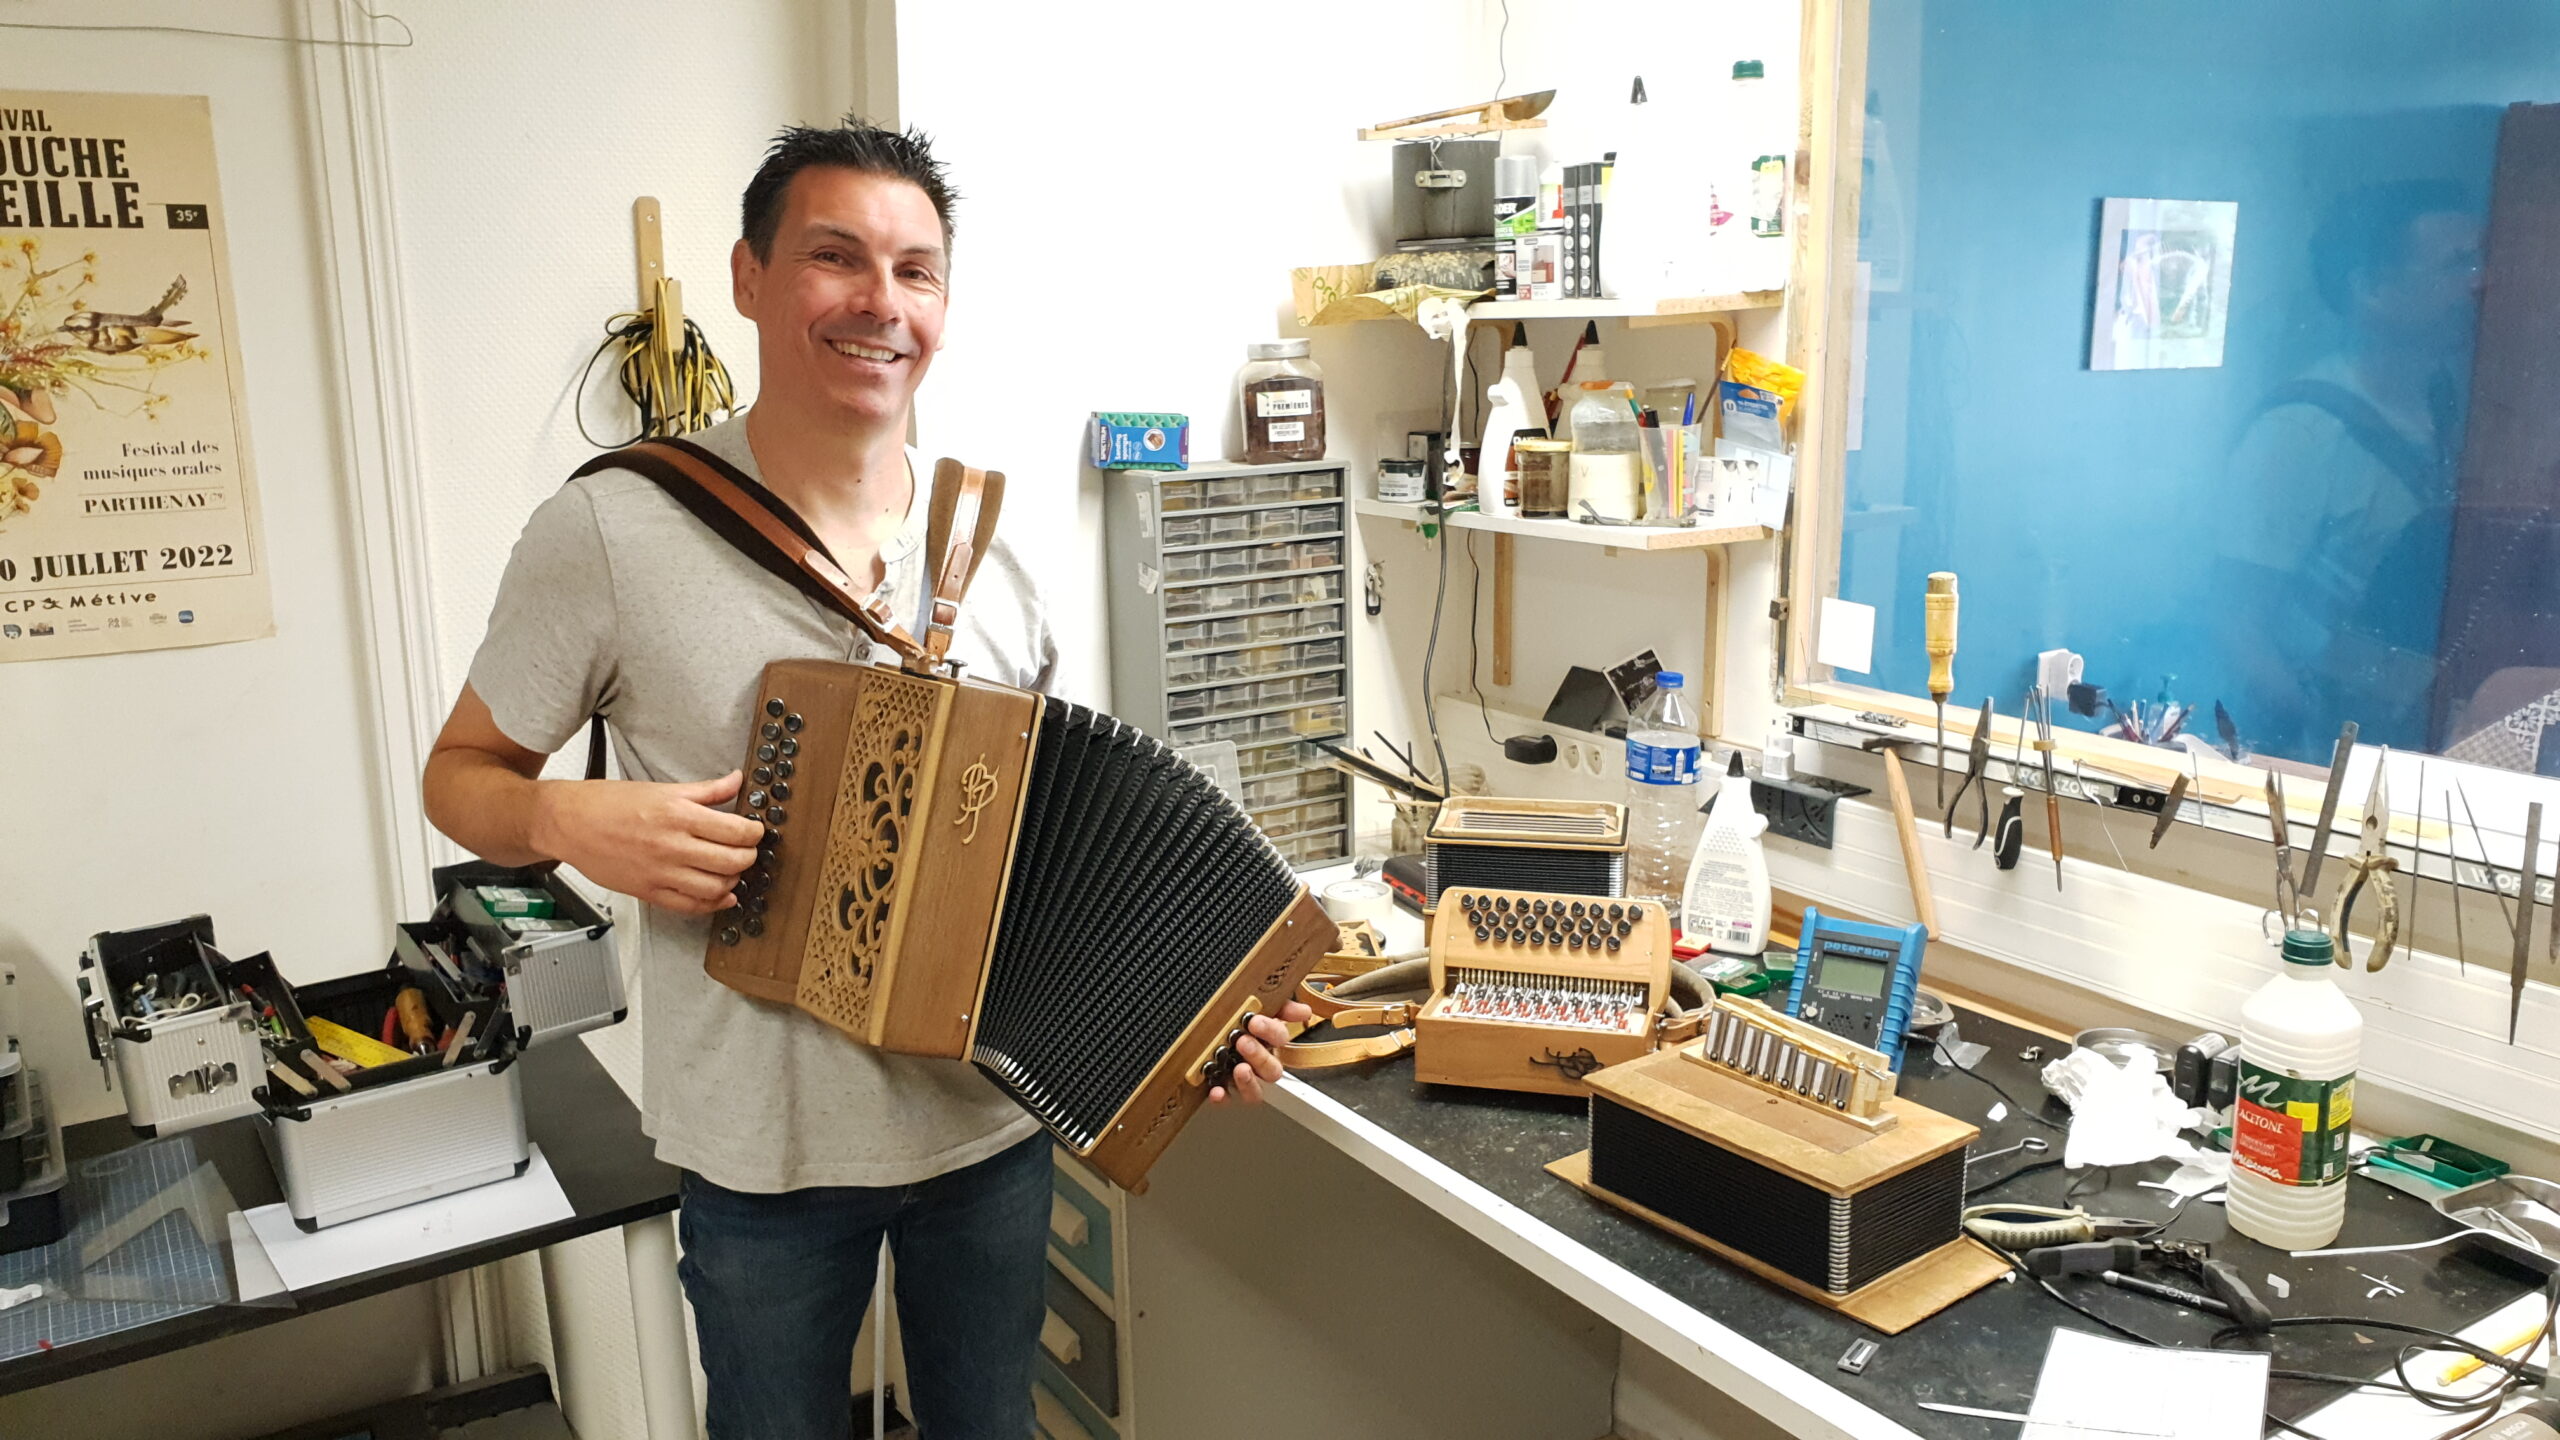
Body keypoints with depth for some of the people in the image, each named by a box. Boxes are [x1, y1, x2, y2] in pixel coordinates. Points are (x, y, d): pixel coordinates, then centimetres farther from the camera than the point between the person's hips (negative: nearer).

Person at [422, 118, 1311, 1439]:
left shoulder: (992, 549, -2)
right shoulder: (612, 530, -14)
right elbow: (461, 777, -2)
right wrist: (571, 819, -25)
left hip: (995, 1126, 3)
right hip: (764, 1155, -3)